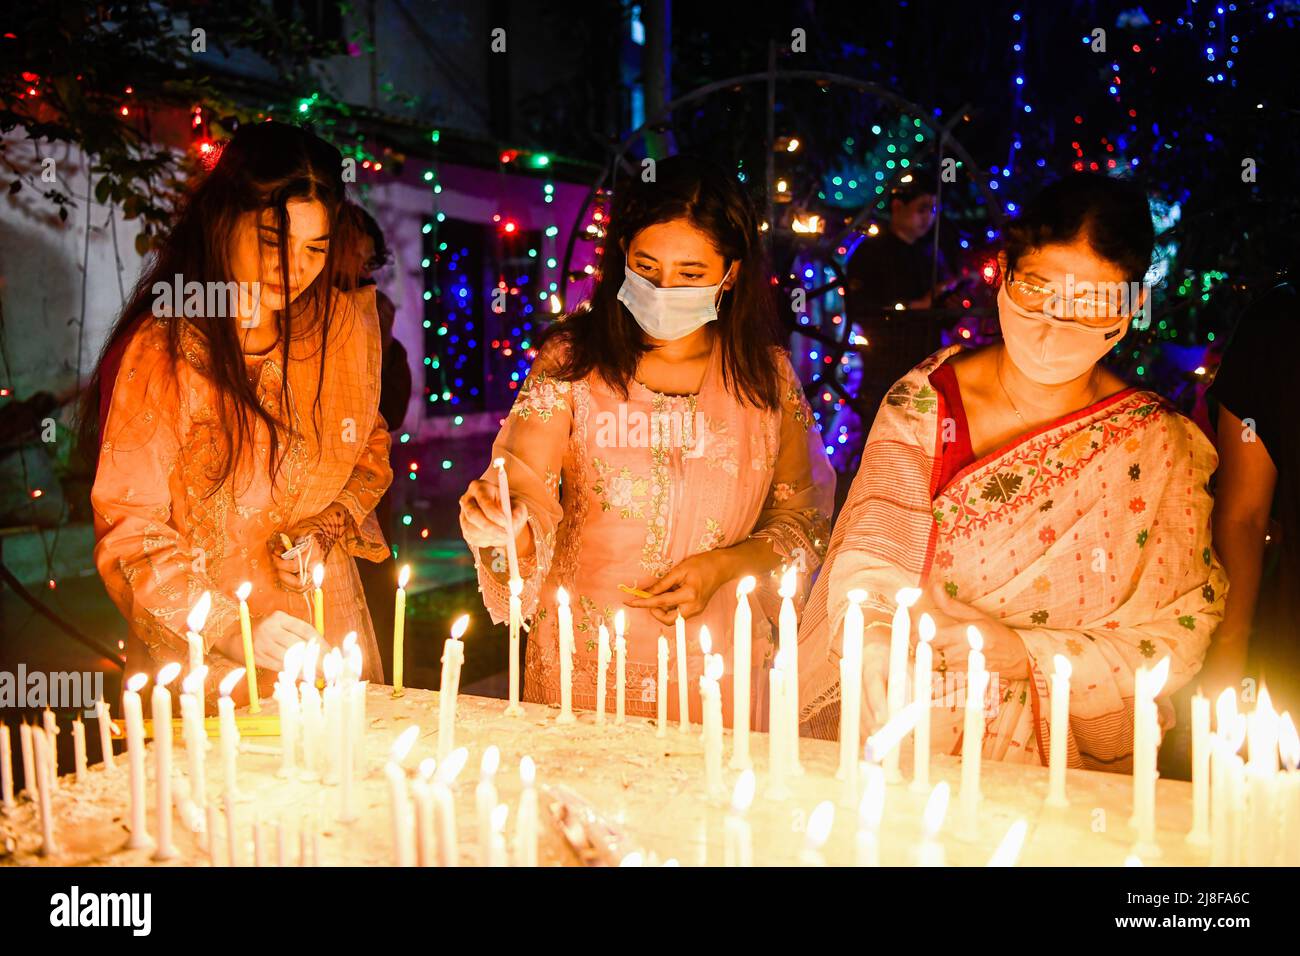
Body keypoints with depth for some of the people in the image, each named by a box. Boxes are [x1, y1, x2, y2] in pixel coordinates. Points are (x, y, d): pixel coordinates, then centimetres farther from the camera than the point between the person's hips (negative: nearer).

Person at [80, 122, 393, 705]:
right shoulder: (163, 349, -15)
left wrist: (327, 527, -5)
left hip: (327, 629, 4)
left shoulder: (347, 324, -1)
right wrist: (233, 630, -23)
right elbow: (129, 529, -12)